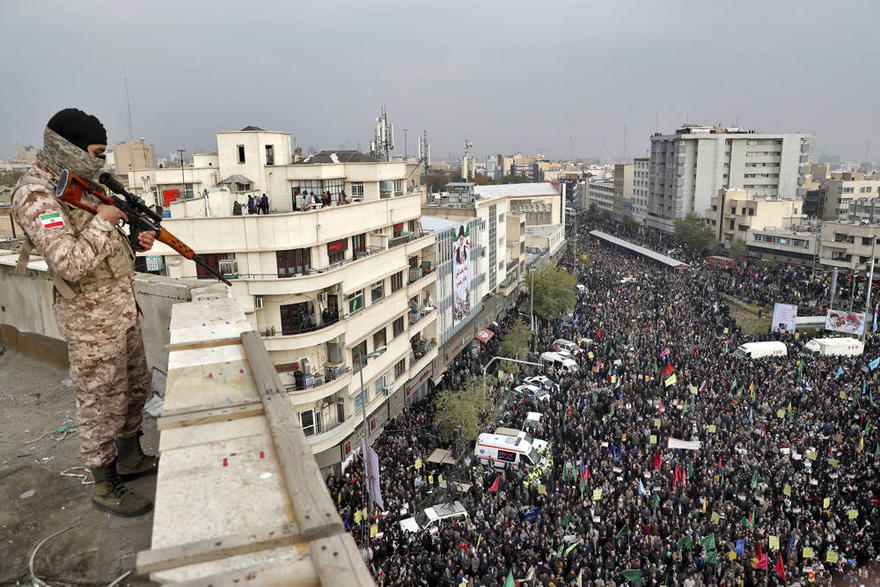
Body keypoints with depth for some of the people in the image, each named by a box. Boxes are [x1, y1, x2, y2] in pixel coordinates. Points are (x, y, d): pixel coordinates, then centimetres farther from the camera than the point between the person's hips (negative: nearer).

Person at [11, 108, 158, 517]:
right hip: (92, 319, -9)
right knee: (102, 402, 3)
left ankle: (130, 458, 39)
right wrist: (102, 220, -20)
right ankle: (105, 487, 20)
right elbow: (71, 263, -28)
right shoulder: (36, 196, -19)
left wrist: (134, 242, 2)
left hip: (123, 307, 9)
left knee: (136, 388, 20)